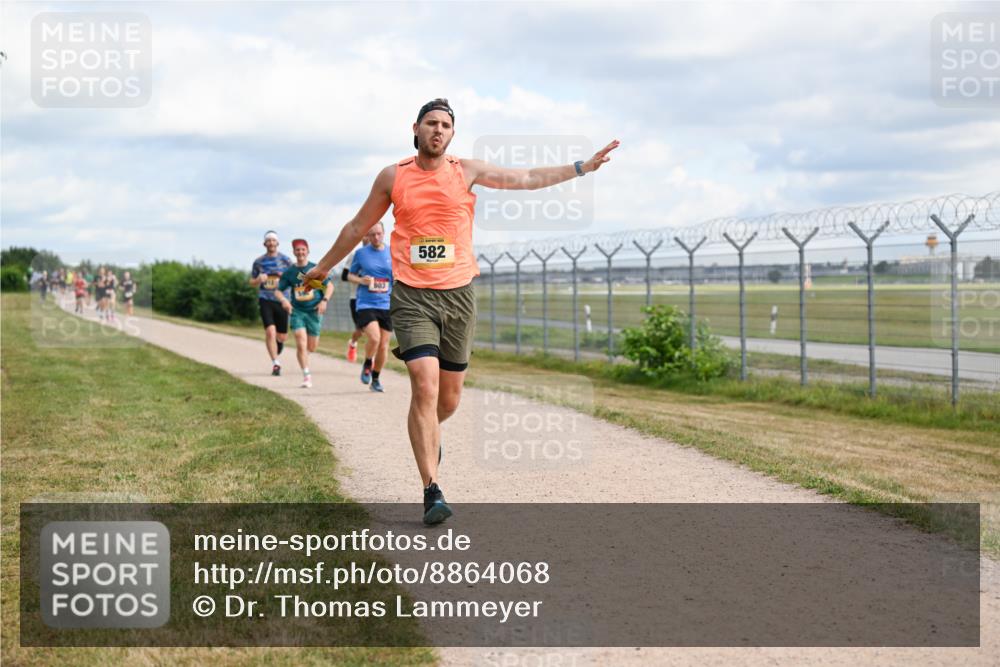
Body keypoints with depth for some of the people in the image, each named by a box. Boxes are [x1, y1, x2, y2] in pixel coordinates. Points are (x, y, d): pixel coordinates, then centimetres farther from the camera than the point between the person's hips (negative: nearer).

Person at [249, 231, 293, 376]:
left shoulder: (285, 260, 5)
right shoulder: (259, 261, 7)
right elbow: (252, 282, 14)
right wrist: (259, 279, -9)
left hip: (281, 300, 1)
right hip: (265, 300, -1)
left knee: (282, 336, 6)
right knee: (270, 331, -17)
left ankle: (275, 352, 41)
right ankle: (275, 363, -9)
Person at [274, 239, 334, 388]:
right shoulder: (289, 272, 2)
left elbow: (330, 285, 2)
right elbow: (278, 291, 7)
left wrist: (325, 300, -13)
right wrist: (283, 300, -15)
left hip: (314, 311, 0)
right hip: (297, 311, 0)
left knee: (312, 348, 6)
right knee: (301, 345, -14)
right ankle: (306, 376, -5)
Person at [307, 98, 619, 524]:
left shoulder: (467, 171, 4)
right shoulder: (393, 177, 4)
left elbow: (527, 179, 4)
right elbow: (358, 226, 17)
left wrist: (583, 167, -2)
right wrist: (324, 266, 25)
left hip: (458, 295, 2)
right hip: (412, 297, -2)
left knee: (449, 396, 8)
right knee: (425, 387, -17)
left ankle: (428, 433, 45)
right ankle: (432, 491, -13)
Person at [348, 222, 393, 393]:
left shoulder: (392, 254, 6)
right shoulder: (361, 253, 2)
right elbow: (350, 275, 10)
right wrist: (361, 280, -10)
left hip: (386, 305, 3)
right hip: (365, 304, -2)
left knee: (384, 345, 5)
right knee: (374, 338, -22)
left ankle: (376, 379, 24)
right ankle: (367, 365, 8)